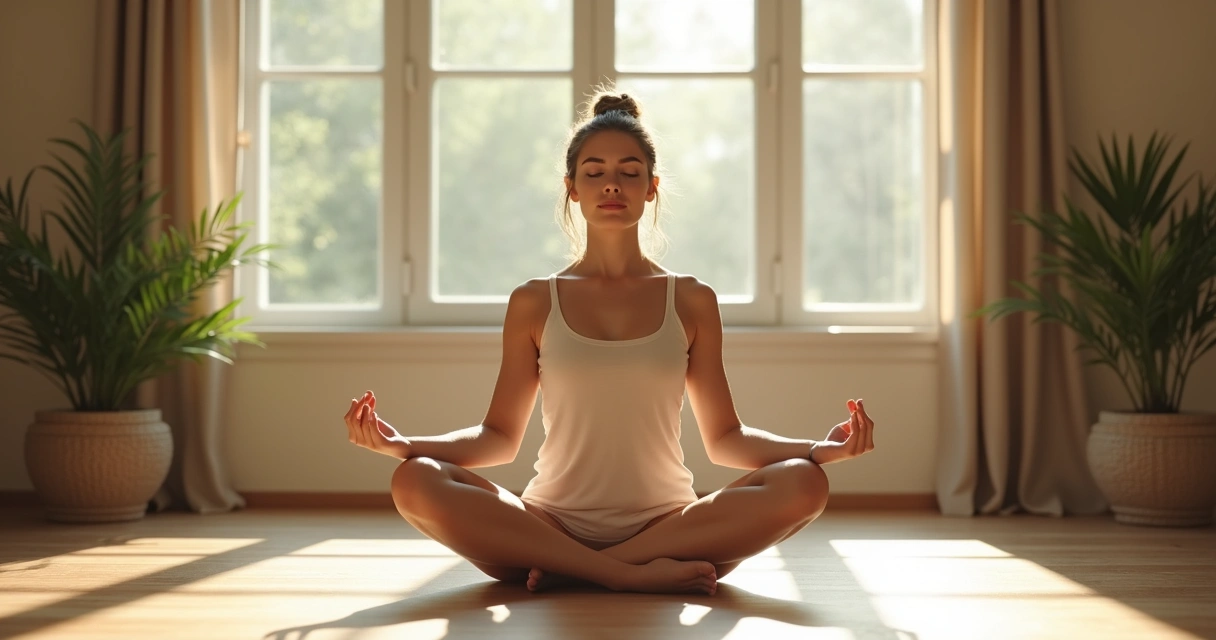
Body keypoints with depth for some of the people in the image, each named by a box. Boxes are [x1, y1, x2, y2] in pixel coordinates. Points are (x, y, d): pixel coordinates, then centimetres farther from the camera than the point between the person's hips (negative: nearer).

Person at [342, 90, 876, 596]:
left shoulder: (692, 301, 8)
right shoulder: (534, 304, 7)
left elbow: (724, 437, 7)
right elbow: (500, 436, 7)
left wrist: (823, 447, -10)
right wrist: (402, 444, -10)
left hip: (667, 524, 1)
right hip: (553, 523, -1)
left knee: (803, 483, -26)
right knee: (414, 482, -26)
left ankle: (570, 572, -22)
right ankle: (638, 574, -27)